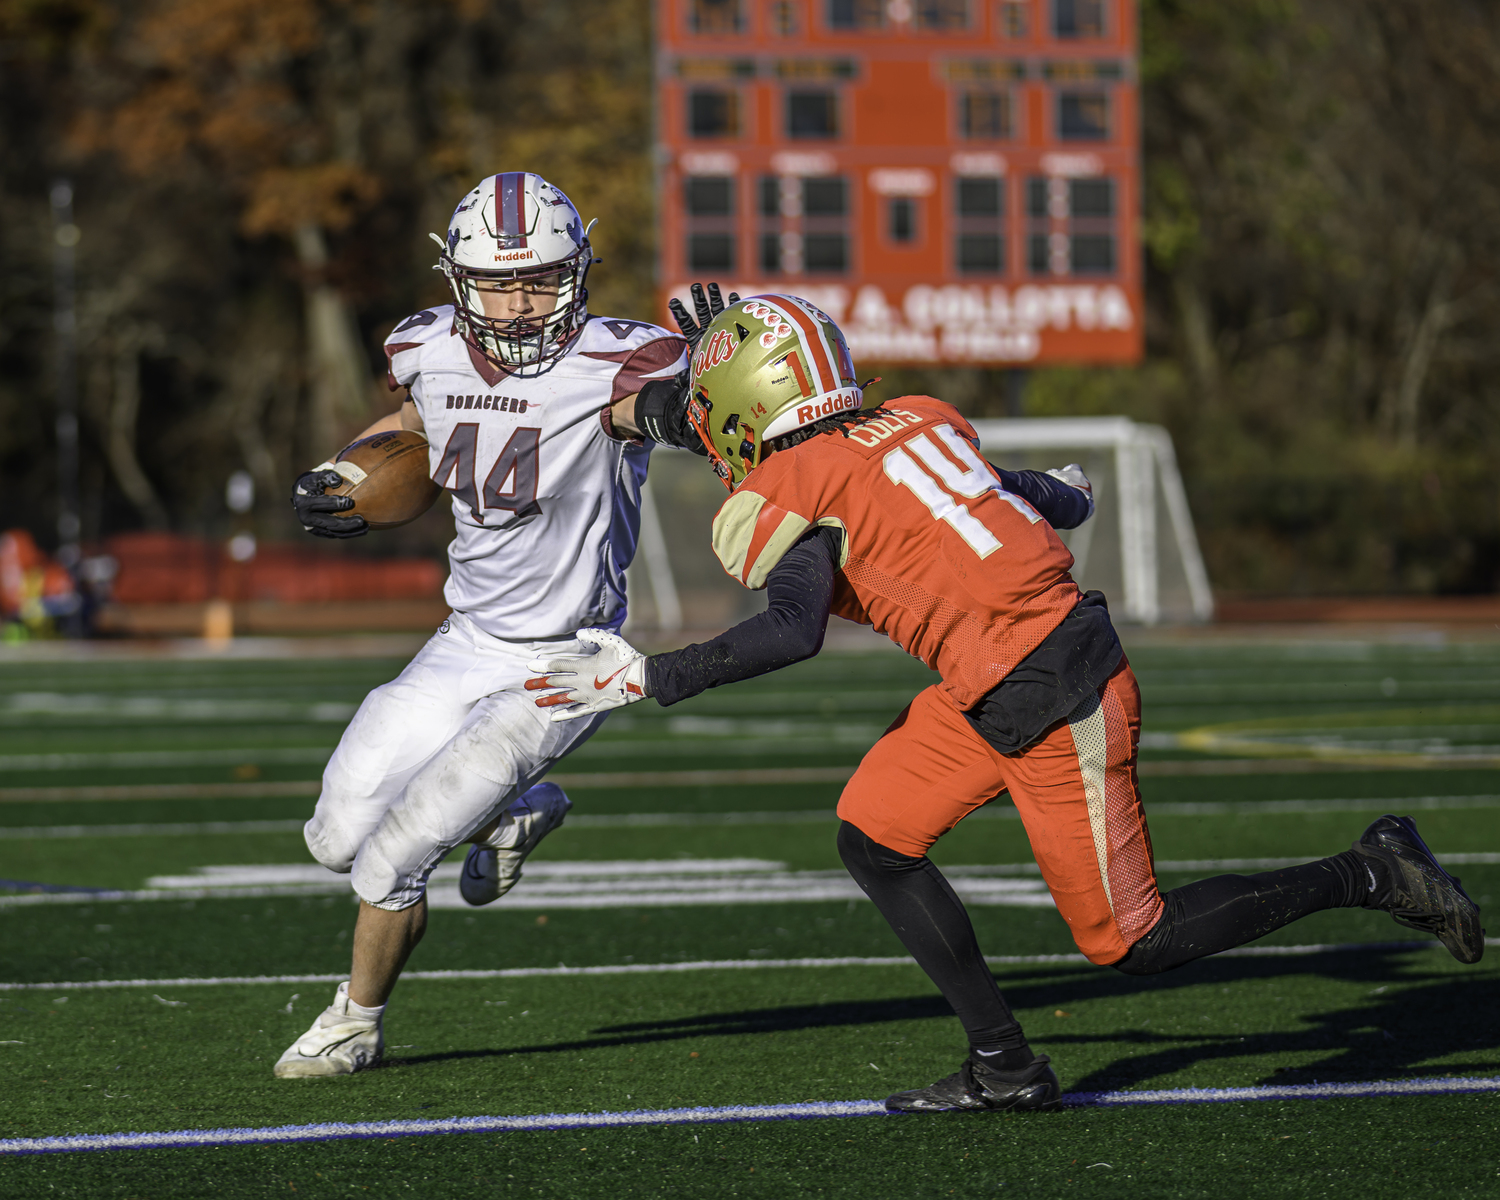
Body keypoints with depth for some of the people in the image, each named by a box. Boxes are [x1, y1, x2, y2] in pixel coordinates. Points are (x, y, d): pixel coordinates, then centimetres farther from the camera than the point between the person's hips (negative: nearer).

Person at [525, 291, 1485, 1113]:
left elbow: (792, 634, -27)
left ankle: (1370, 875, 10)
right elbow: (1054, 506, 19)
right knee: (874, 835, 9)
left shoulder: (800, 490, -13)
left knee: (1135, 943, 3)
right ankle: (1006, 1067, 11)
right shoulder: (911, 429, 9)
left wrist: (646, 679, -21)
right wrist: (1063, 494, 44)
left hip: (1059, 705, -9)